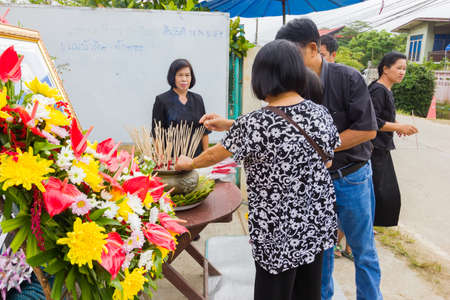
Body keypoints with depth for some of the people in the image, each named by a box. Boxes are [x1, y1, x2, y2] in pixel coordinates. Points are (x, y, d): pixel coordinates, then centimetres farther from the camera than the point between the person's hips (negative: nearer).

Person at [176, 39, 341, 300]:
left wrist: (188, 163, 16)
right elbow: (326, 161, 7)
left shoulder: (253, 124, -20)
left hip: (278, 234, -5)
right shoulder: (321, 113, -5)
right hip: (318, 224, 6)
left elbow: (214, 155, -4)